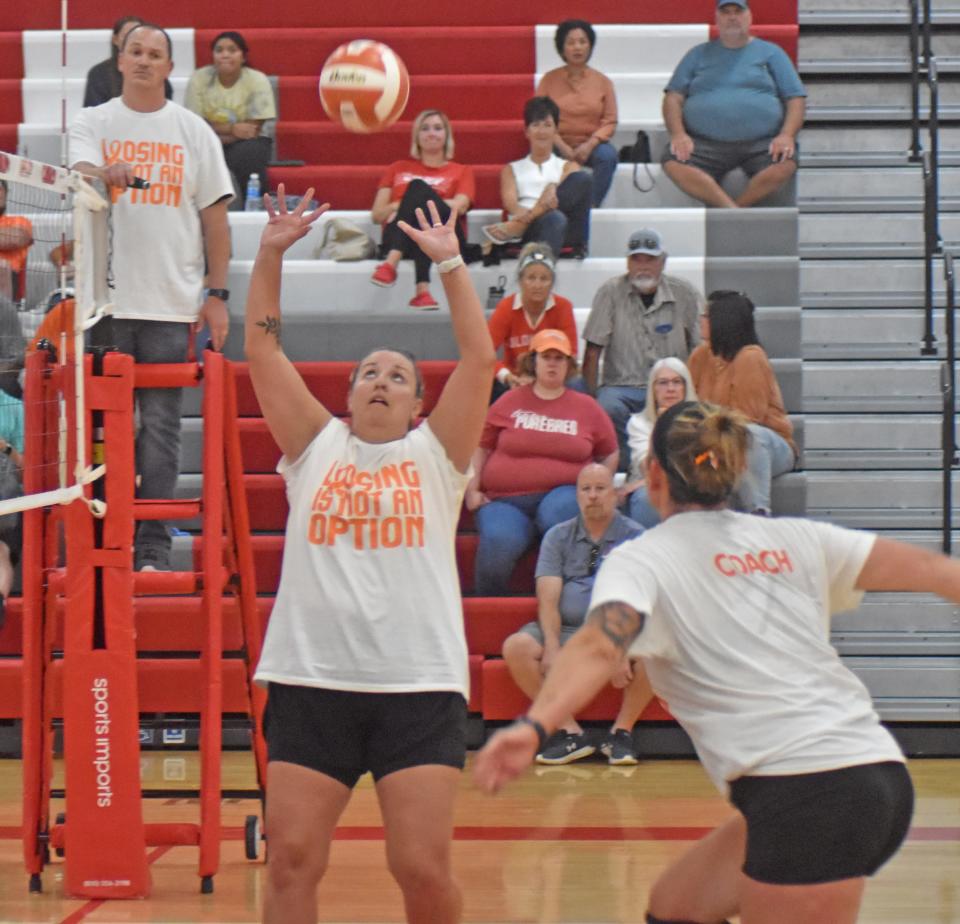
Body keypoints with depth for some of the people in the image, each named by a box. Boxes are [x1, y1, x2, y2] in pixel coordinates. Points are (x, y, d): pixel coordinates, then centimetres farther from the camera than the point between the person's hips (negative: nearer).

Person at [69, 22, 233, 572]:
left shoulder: (195, 131, 8)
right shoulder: (93, 123, 7)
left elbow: (215, 217, 8)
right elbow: (81, 177, -11)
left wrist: (218, 294, 3)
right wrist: (108, 174, -35)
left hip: (173, 305, 0)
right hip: (107, 300, 0)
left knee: (162, 428, -1)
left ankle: (155, 549, 3)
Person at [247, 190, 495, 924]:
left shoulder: (436, 454, 11)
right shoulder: (316, 447, 14)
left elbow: (480, 359, 1)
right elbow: (263, 352, 10)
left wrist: (450, 263, -2)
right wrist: (271, 255, 4)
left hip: (420, 685, -1)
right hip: (311, 679, 1)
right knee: (291, 862, -4)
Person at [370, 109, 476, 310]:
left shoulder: (461, 172, 24)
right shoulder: (398, 169, 29)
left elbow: (459, 207, 2)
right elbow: (377, 214, 18)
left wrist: (411, 203, -7)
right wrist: (401, 206, -3)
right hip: (398, 238, 1)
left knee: (419, 187, -28)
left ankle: (391, 263, -53)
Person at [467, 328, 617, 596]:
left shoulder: (587, 407, 13)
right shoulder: (510, 402, 11)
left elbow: (609, 455, 21)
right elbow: (480, 447, 14)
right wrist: (472, 490, 4)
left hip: (561, 494, 0)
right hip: (505, 500, 0)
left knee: (558, 510, -38)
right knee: (499, 540, -32)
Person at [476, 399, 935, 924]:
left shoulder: (640, 559, 3)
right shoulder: (792, 539, 18)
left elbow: (597, 648, -18)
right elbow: (929, 569, 19)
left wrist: (534, 726, -32)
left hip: (807, 795, -7)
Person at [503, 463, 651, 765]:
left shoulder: (635, 537, 4)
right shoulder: (558, 537, 11)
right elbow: (548, 598, -1)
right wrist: (552, 647, -18)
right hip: (565, 630, 2)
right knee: (516, 647, -25)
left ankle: (622, 730, -11)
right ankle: (570, 731, -15)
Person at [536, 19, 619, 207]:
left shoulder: (602, 81, 8)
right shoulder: (549, 79, 6)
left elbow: (610, 121, 2)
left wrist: (589, 145, -16)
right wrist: (562, 147, -16)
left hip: (591, 145, 1)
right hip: (559, 145, -1)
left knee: (608, 155, -32)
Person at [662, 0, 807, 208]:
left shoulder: (771, 53, 19)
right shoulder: (698, 55, 22)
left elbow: (796, 99, 12)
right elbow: (673, 97, 14)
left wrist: (787, 135, -7)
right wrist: (678, 134, -6)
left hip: (762, 143, -1)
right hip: (704, 144, 1)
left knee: (785, 164, -34)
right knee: (674, 163, -31)